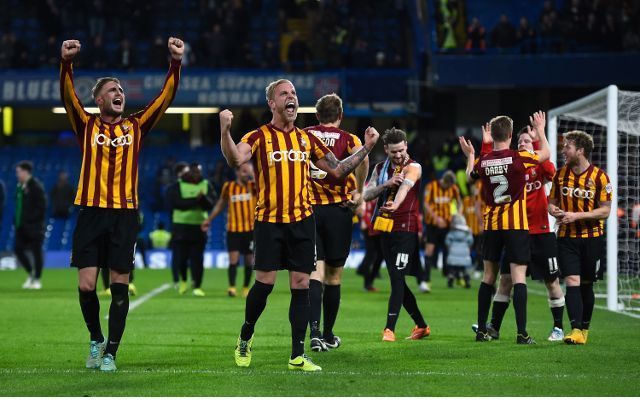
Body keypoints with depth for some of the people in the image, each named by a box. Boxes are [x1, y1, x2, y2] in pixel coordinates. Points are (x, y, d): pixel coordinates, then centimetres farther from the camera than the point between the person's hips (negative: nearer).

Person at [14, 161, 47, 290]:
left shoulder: (36, 186, -11)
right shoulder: (20, 187, 13)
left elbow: (42, 207, -15)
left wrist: (31, 220, -18)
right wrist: (17, 220, 9)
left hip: (33, 226, -8)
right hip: (22, 226, 8)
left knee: (36, 251, -1)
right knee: (18, 249, 5)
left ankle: (37, 280, 7)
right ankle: (31, 274, 22)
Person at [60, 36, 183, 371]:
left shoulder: (136, 126, 11)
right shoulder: (87, 126, 7)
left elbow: (166, 96, 4)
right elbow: (68, 96, -8)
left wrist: (176, 63, -9)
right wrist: (66, 63, -24)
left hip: (125, 214, 1)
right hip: (91, 212, -1)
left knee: (120, 286, 0)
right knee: (86, 285, -5)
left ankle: (111, 353, 7)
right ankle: (96, 339, 20)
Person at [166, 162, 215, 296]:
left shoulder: (206, 185, 6)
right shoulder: (177, 186, -2)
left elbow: (210, 205, -5)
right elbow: (177, 203, -16)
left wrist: (203, 198, -25)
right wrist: (195, 200, -22)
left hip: (199, 226, 1)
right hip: (181, 226, -1)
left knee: (197, 258, -3)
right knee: (180, 256, 1)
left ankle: (196, 286, 3)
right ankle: (183, 280, 27)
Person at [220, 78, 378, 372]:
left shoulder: (307, 139, 12)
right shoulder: (259, 136, -2)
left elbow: (337, 170, 18)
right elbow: (235, 159, -21)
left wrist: (366, 148, 10)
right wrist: (224, 130, -37)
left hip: (302, 221, 4)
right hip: (269, 221, -4)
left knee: (301, 286, 1)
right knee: (265, 282, -6)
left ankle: (297, 356, 5)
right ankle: (245, 339, 19)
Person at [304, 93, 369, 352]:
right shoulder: (347, 139, -2)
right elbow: (362, 158, -22)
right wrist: (358, 192, -11)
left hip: (308, 210, 1)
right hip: (338, 210, -1)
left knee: (316, 271, -2)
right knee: (334, 274, 11)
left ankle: (314, 331, -23)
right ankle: (328, 335, 19)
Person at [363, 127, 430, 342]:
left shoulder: (413, 167, -7)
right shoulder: (380, 168, 12)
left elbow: (405, 186, -29)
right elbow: (367, 195, 3)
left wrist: (395, 204, -50)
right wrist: (386, 184, -14)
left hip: (406, 230, -7)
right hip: (386, 229, 7)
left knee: (397, 279, -13)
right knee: (397, 281, 11)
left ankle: (390, 329, -14)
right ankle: (421, 326, 23)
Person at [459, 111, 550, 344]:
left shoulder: (483, 161, -1)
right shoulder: (519, 158, -11)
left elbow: (470, 176, 23)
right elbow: (545, 153, 9)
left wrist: (470, 156, 40)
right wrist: (540, 130, 24)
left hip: (491, 226, 4)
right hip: (517, 226, -4)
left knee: (488, 276, 13)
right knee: (519, 276, -5)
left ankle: (481, 331, 15)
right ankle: (522, 333, -12)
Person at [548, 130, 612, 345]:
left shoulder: (599, 176, -8)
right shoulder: (560, 174, 5)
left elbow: (605, 210, -8)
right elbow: (552, 202, 14)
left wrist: (576, 216, -18)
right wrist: (555, 211, -10)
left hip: (592, 238, -2)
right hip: (566, 237, 2)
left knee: (586, 285, 7)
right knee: (572, 282, -12)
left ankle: (585, 328, 22)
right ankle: (575, 330, -18)